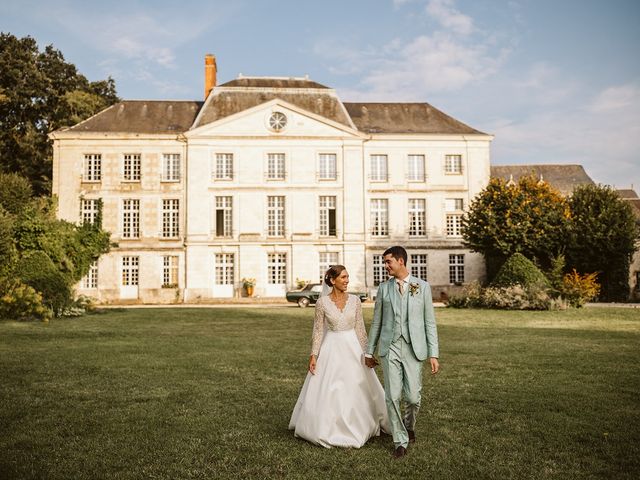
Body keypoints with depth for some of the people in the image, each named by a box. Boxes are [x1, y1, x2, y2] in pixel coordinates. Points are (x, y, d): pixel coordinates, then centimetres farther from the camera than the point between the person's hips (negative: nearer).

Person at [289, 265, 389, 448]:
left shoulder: (355, 300, -2)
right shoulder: (322, 302, -7)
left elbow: (360, 329, 3)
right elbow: (318, 330, -3)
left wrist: (366, 352, 2)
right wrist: (313, 355, -7)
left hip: (352, 347, 2)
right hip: (331, 348, -2)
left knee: (357, 390, 8)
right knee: (326, 390, 3)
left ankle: (358, 427, 29)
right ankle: (326, 429, 23)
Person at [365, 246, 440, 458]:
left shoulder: (422, 287, 2)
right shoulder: (384, 288, 7)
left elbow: (429, 322, 2)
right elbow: (376, 322, 12)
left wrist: (433, 354, -3)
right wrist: (369, 351, 12)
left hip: (413, 348, -1)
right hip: (389, 348, 1)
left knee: (413, 397, 1)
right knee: (393, 396, -2)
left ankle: (409, 425, 33)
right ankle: (401, 441, 14)